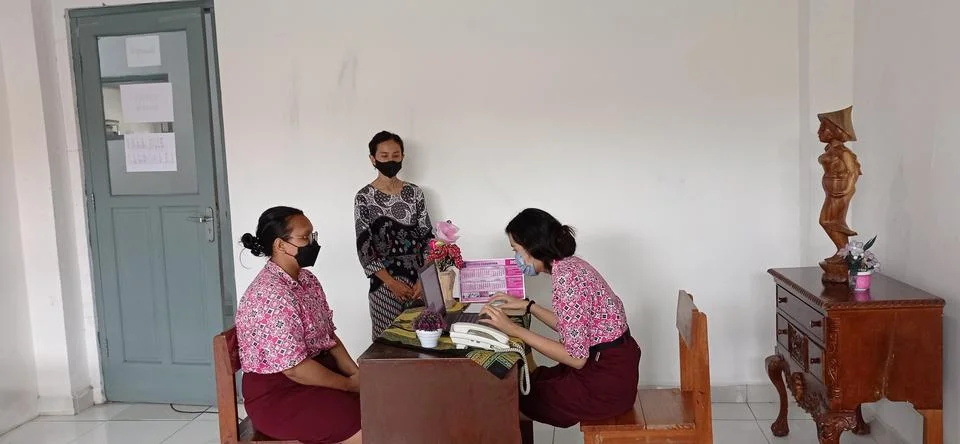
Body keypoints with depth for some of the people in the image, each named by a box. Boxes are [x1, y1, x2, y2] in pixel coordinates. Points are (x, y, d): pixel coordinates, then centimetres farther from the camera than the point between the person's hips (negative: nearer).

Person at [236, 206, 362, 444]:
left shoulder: (307, 280, 6)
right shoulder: (271, 295, -24)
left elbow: (328, 337, 10)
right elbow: (295, 369, -25)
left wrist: (356, 373, -5)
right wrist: (349, 384, -15)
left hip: (315, 370, 9)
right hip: (277, 393, -9)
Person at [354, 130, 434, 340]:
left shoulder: (415, 192, 5)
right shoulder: (364, 197, -3)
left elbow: (427, 237, 4)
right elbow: (364, 247, -7)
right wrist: (392, 283, -13)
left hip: (419, 277, 3)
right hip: (385, 282, -2)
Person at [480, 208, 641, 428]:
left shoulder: (566, 277, -24)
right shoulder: (569, 264, 4)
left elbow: (576, 357, -24)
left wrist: (513, 329, -23)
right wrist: (527, 306, 15)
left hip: (607, 379, -8)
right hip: (611, 364, 8)